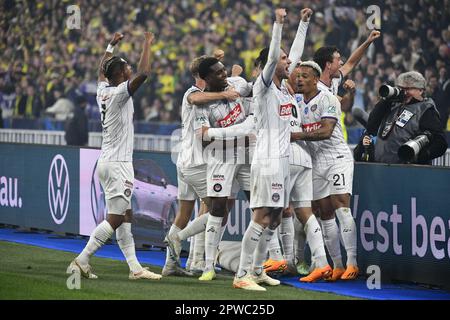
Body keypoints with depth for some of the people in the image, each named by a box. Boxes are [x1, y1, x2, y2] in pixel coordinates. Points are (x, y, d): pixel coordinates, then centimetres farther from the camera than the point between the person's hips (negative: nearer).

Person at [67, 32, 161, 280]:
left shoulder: (102, 90, 8)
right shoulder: (120, 92, -14)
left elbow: (101, 70, 30)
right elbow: (143, 74, -27)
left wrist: (112, 45, 37)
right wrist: (147, 45, -14)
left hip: (108, 162, 9)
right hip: (118, 164, -9)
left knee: (125, 216, 9)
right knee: (115, 218, -8)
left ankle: (135, 267, 9)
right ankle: (81, 261, -10)